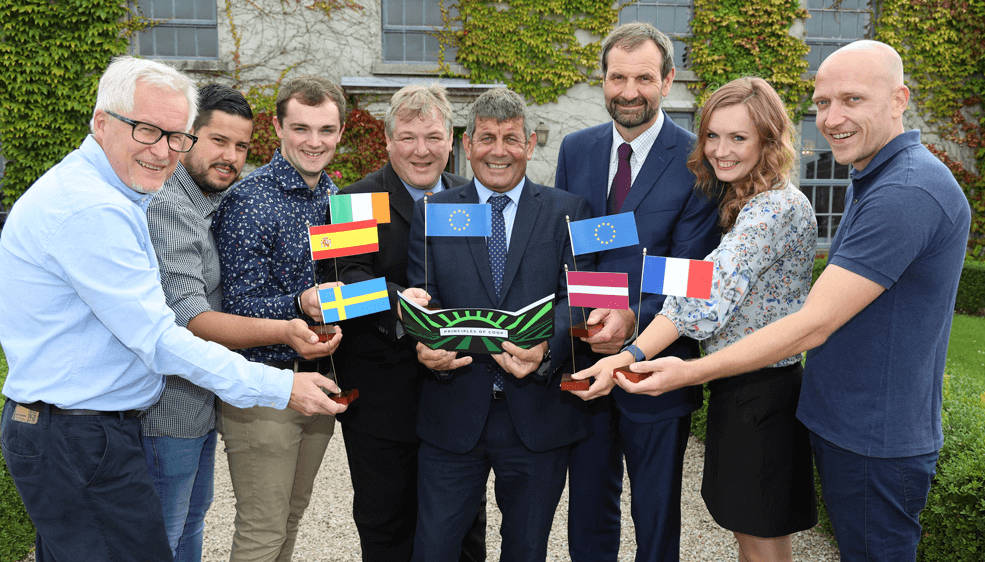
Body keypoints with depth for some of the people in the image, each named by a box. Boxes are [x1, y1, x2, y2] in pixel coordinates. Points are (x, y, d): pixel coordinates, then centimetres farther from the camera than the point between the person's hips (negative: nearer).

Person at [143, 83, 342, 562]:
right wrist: (283, 332, -41)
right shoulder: (168, 206, -22)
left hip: (204, 397, 9)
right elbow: (187, 319, -30)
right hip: (171, 407, -9)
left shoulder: (218, 201, 7)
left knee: (193, 515, 25)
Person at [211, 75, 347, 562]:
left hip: (319, 379, 7)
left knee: (292, 516, 20)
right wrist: (300, 305, -33)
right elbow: (238, 305, -16)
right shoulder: (249, 201, -14)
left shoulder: (336, 197, 9)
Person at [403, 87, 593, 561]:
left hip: (538, 414, 0)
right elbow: (421, 298, 0)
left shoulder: (567, 211, 2)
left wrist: (546, 349, -28)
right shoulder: (431, 212, 5)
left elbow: (575, 298, -7)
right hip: (452, 414, 1)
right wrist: (427, 346, -22)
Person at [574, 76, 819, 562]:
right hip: (736, 384, 9)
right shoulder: (741, 202, 12)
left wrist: (631, 355, -39)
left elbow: (711, 295, -31)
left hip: (761, 390, -9)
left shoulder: (778, 207, -19)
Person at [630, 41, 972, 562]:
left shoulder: (908, 192, -25)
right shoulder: (871, 180, 11)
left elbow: (814, 325, -26)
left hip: (876, 443, -9)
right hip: (843, 422, 10)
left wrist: (692, 372, -21)